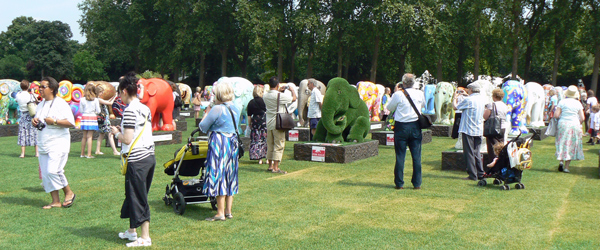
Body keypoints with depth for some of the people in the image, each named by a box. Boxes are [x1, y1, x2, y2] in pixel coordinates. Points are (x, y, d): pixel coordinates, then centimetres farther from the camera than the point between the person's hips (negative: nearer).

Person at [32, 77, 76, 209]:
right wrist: (34, 121, 3)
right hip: (43, 144, 8)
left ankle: (69, 192, 5)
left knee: (53, 170, -17)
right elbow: (38, 120, 26)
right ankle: (56, 201, 14)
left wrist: (54, 121, -20)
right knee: (45, 173, 5)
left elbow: (71, 123, -13)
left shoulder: (61, 104, -8)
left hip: (58, 143, -8)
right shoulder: (41, 105, 15)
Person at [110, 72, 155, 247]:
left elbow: (127, 139, -17)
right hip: (149, 156, 9)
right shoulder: (145, 108, 12)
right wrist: (123, 130, 18)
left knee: (138, 198, 0)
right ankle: (132, 231, 33)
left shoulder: (129, 111, -14)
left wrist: (117, 133, 1)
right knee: (134, 195, 20)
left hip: (137, 160, -8)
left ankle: (145, 238, 6)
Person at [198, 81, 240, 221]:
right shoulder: (235, 109, 10)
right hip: (233, 143, 8)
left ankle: (220, 213, 0)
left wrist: (206, 113, 7)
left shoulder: (217, 109, -15)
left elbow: (203, 127, -10)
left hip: (219, 144, -8)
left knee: (218, 176, -3)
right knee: (230, 178, 13)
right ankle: (228, 211, 18)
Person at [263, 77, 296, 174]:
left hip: (269, 124, 6)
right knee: (279, 146, -2)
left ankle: (270, 166, 20)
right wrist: (292, 90, 11)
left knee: (270, 145, 14)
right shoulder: (280, 96, -16)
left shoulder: (265, 96, 3)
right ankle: (275, 167, -4)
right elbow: (294, 98, -6)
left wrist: (279, 91, 24)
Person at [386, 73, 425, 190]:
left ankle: (399, 183, 5)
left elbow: (390, 107, 4)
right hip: (415, 126, 2)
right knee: (416, 156, 6)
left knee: (400, 156, 3)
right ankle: (417, 183, 9)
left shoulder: (398, 94, -11)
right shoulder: (420, 93, -1)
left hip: (401, 127, -2)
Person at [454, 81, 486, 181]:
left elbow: (455, 107, -4)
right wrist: (468, 95, 30)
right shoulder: (482, 99, 6)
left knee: (469, 153, -2)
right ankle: (480, 173, 15)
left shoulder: (468, 100, -15)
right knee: (476, 152, 14)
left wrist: (455, 97, 13)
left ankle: (473, 175, -2)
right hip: (479, 130, 7)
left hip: (468, 130, -7)